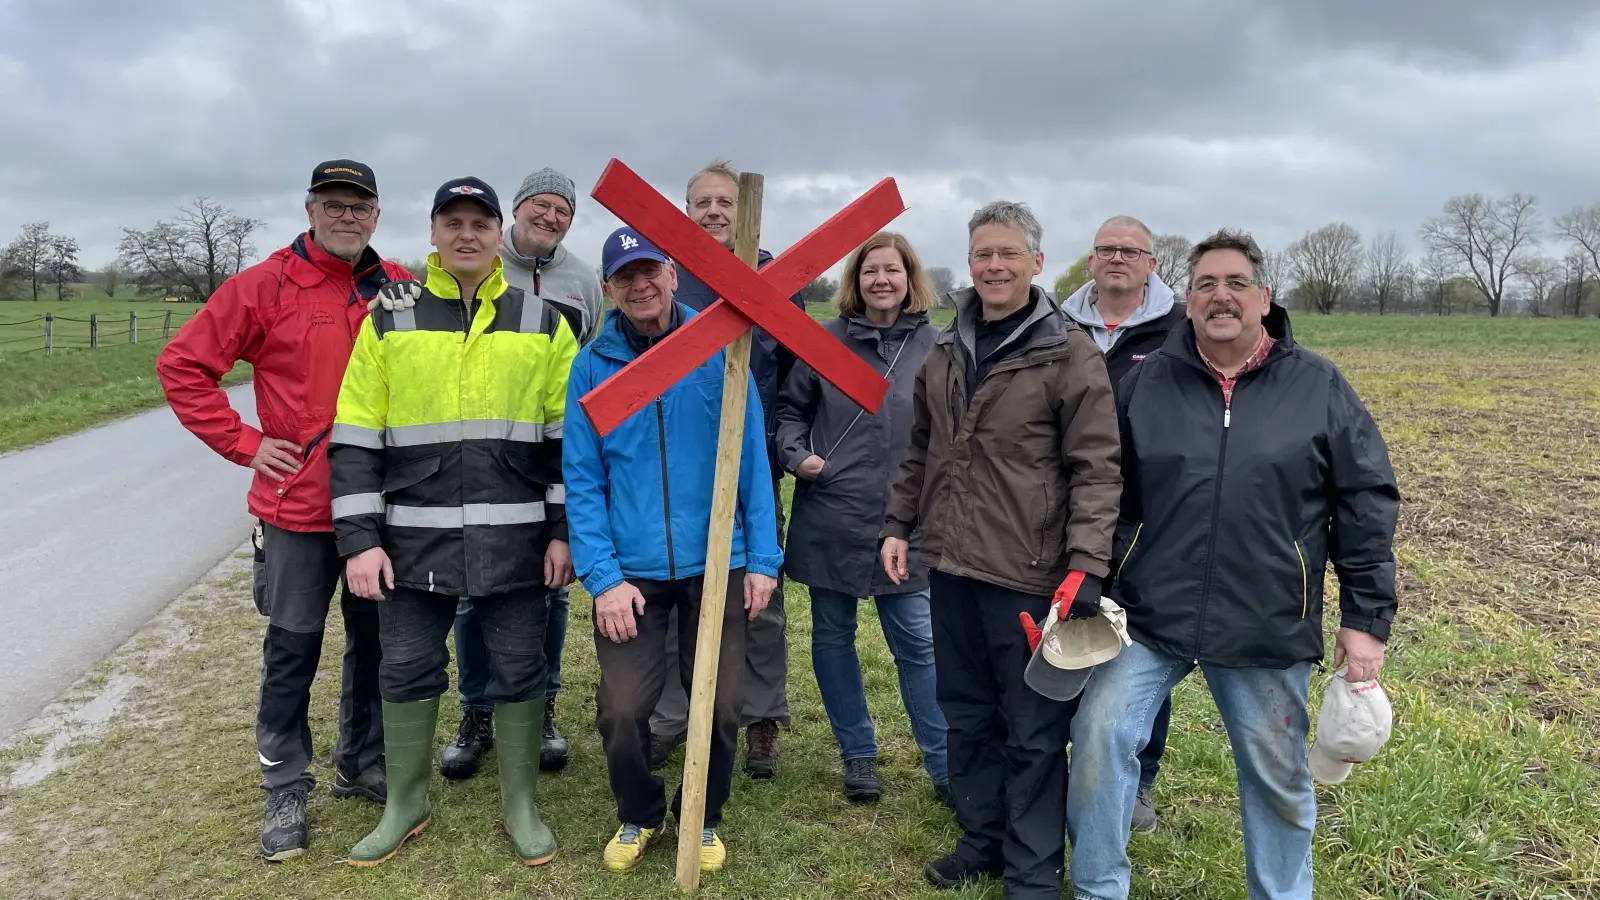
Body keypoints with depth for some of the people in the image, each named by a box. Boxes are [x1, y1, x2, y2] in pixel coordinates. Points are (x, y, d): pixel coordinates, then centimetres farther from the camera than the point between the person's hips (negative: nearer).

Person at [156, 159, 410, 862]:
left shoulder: (399, 289, 3)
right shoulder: (266, 286, -5)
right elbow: (182, 365, -3)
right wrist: (245, 443, -7)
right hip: (298, 506, -3)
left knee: (375, 641, 14)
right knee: (292, 652, 7)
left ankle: (363, 766, 33)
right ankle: (286, 791, 23)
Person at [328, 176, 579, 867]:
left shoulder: (543, 322, 3)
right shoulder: (389, 322, 3)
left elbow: (571, 437, 4)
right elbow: (354, 440, 2)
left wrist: (565, 530, -2)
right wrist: (359, 539, -5)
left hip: (516, 537, 0)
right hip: (413, 538, 1)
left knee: (518, 669, 8)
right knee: (407, 669, 11)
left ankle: (520, 804, 27)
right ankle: (405, 804, 32)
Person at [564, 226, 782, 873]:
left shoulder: (718, 353, -1)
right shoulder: (592, 366, -1)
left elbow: (750, 458, 1)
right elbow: (582, 480, -2)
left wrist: (762, 558, -2)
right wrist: (602, 576, -10)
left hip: (717, 561, 0)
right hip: (631, 568, 0)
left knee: (719, 705, 6)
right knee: (622, 709, -2)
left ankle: (702, 816, 34)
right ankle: (639, 814, 29)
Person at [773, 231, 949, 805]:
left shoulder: (935, 347, 1)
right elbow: (790, 408, 10)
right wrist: (795, 453, -7)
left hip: (903, 524, -1)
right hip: (828, 519, 2)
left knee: (917, 642, 2)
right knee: (833, 637, 11)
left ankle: (945, 765, 16)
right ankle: (857, 755, 27)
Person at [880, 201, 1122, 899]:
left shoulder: (1069, 355, -8)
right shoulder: (945, 351, 10)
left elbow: (1096, 470, -11)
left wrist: (1086, 565, -18)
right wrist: (899, 525, 15)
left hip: (1029, 574, -6)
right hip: (951, 566, 6)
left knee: (1034, 729, 6)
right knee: (965, 712, 18)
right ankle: (982, 837, 37)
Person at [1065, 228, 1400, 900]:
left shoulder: (1319, 387, 1)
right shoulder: (1146, 382, 3)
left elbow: (1367, 504, 2)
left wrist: (1367, 617, -1)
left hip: (1269, 631, 0)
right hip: (1149, 618, 0)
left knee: (1278, 779, 14)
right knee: (1099, 733, -9)